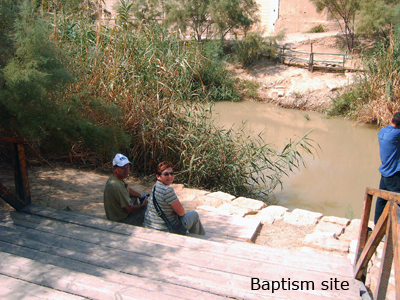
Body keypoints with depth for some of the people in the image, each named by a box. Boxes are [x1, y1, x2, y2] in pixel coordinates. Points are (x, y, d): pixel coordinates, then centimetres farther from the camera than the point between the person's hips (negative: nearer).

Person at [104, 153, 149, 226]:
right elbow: (129, 209, -28)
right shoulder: (116, 186, -35)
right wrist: (143, 206, -11)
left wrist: (141, 196, 7)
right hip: (120, 221, -10)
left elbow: (128, 190, 17)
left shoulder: (119, 178, -4)